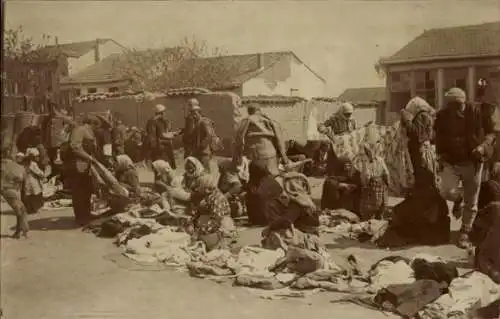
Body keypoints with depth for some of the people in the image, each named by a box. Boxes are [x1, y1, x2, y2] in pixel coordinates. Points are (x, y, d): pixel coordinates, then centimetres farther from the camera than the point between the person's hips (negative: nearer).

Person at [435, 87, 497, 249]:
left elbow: (491, 131, -1)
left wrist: (483, 146, -19)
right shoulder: (441, 116, -7)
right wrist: (442, 156, -2)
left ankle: (464, 233, 21)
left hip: (472, 161, -1)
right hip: (451, 162, 1)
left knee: (471, 202, 4)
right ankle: (458, 199, 17)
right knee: (447, 192, -20)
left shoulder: (476, 112, -12)